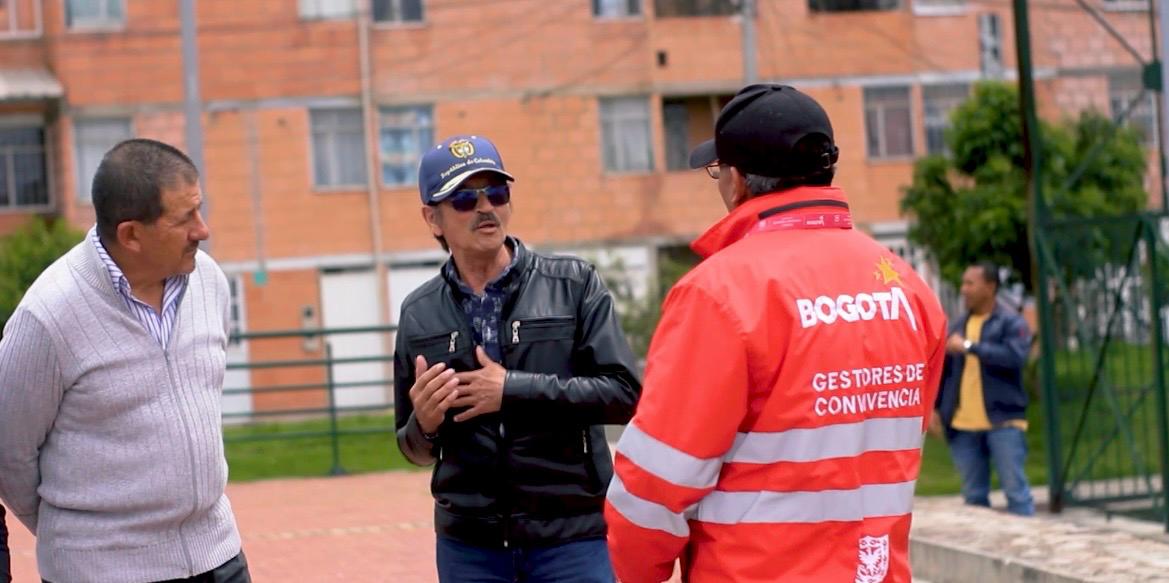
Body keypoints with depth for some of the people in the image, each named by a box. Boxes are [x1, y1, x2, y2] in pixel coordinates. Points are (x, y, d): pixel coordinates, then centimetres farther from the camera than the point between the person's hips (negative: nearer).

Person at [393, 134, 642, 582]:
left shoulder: (574, 284, -1)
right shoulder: (418, 314, 6)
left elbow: (624, 393, -9)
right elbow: (414, 448, 12)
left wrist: (513, 391, -15)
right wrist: (424, 425, -12)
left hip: (572, 537, -2)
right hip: (467, 544, 2)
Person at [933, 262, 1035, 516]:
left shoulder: (1011, 323, -2)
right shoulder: (958, 326, 14)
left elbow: (1016, 356, -20)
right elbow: (943, 370, 19)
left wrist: (970, 347, -19)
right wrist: (935, 408, 14)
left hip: (1002, 421, -5)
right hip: (963, 425, 5)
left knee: (1015, 489, -5)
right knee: (973, 495, 9)